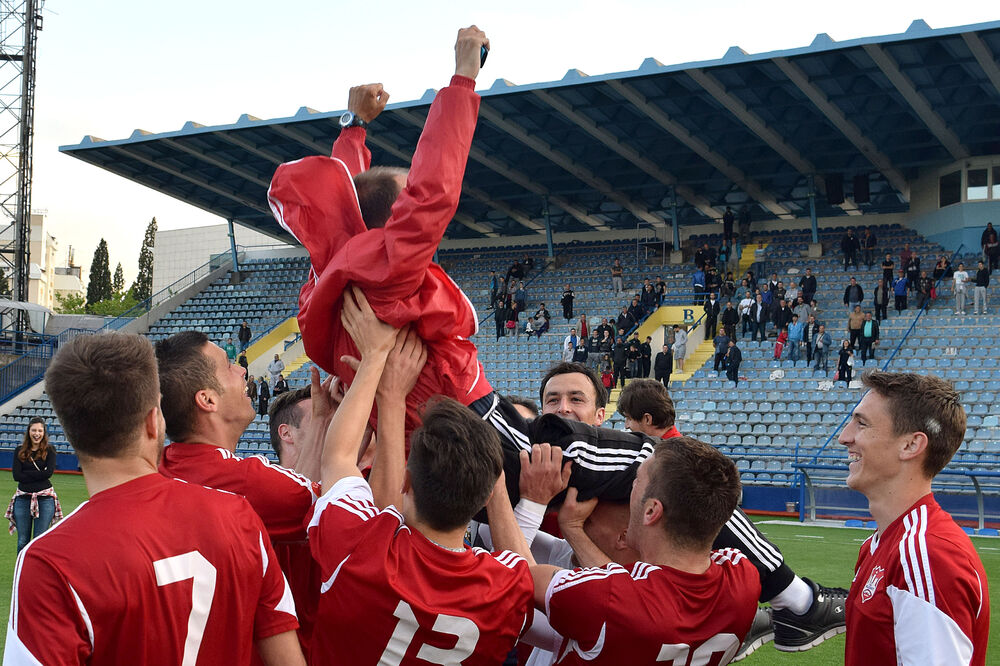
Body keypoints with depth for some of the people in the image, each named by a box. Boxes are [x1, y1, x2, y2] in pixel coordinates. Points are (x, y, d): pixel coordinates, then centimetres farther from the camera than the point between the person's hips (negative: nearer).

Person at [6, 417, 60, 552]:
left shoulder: (50, 450, 3)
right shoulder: (20, 451, 7)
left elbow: (49, 472, -11)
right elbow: (16, 475, -5)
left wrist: (26, 474, -10)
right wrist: (38, 475, -10)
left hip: (45, 498, -2)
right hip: (23, 497, 2)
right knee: (22, 541, 6)